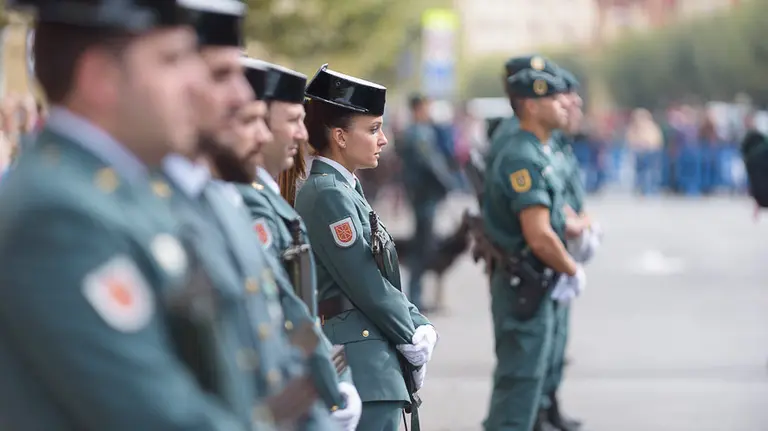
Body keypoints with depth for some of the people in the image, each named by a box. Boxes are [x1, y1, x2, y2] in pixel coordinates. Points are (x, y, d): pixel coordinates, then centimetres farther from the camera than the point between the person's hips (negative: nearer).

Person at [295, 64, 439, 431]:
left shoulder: (345, 190, 16)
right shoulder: (328, 195, -14)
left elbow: (383, 276, 16)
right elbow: (365, 284, -16)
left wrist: (420, 328, 4)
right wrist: (413, 340, -5)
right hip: (364, 370, -10)